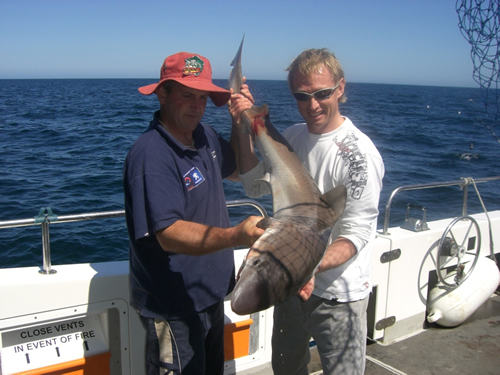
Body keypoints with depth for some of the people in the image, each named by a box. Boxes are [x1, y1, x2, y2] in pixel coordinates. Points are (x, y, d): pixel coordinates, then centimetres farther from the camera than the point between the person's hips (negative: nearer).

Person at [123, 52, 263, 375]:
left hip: (211, 293, 9)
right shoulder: (151, 156, -25)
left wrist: (241, 121, 1)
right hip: (173, 308, -9)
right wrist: (236, 235, -47)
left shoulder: (204, 135, 2)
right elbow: (169, 235, -33)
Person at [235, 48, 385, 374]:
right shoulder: (292, 137, 2)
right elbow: (256, 186, 6)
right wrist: (244, 130, -5)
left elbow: (356, 235, -21)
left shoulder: (358, 153, -20)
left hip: (337, 296, -6)